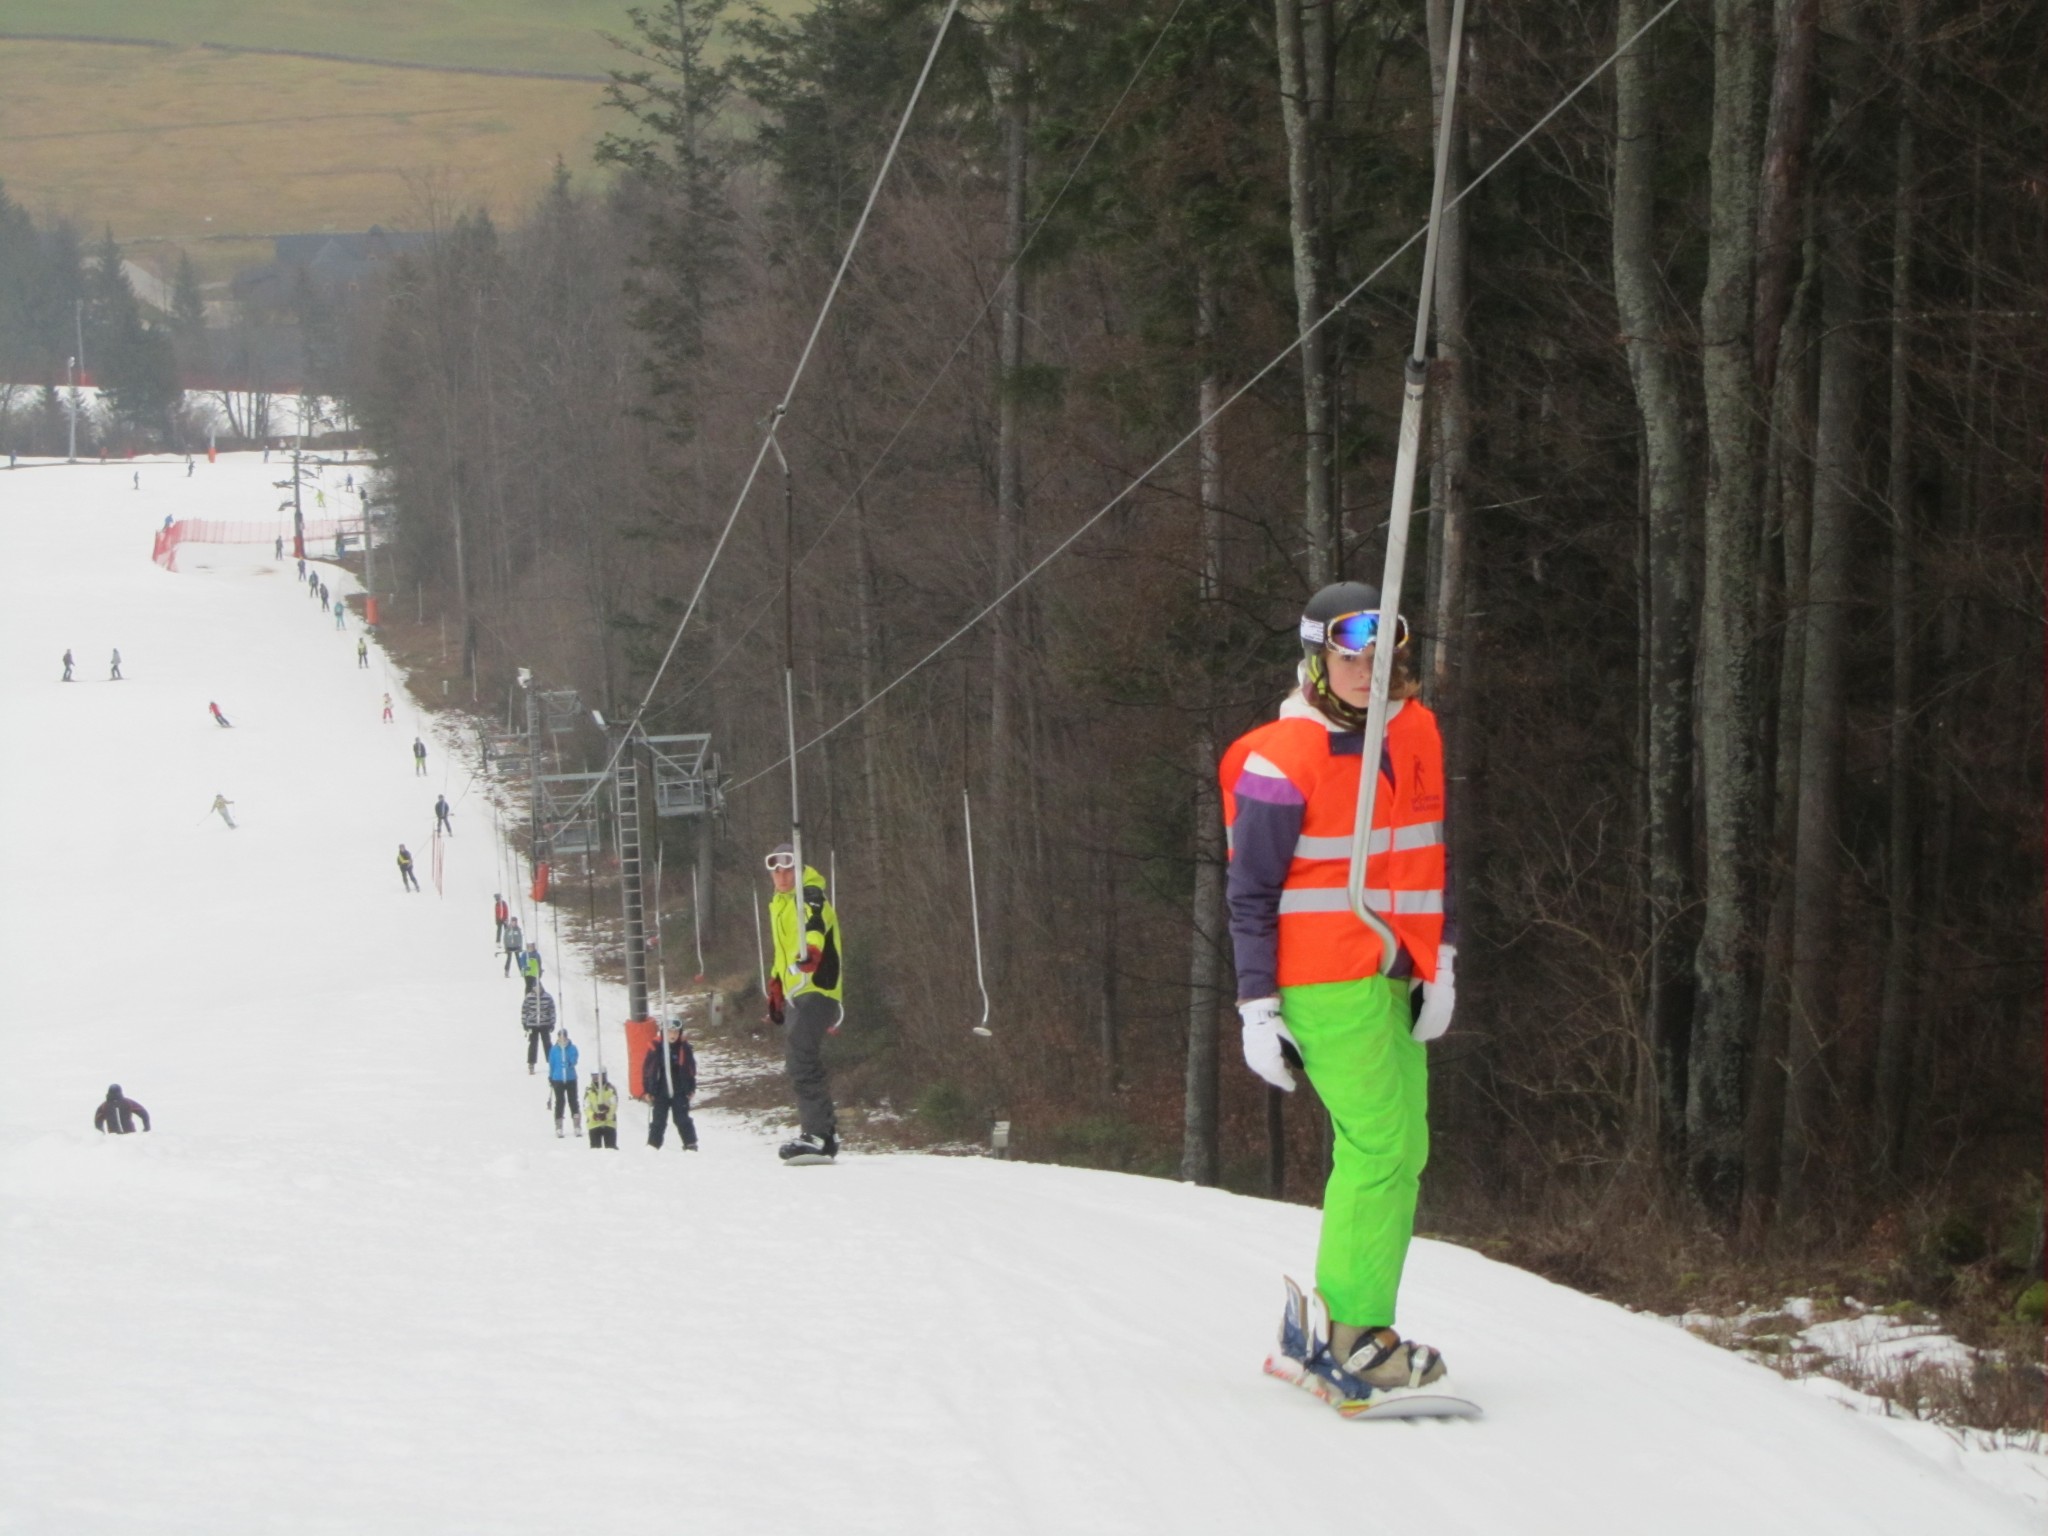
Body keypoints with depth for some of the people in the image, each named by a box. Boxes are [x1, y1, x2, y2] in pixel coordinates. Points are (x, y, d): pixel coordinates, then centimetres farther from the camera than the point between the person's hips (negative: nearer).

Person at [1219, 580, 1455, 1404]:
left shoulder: (1414, 732, 11)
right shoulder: (1280, 763, -10)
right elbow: (1250, 893, -7)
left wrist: (1438, 964, 11)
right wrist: (1258, 1010, -10)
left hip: (1388, 980, 8)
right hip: (1325, 983, -8)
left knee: (1398, 1151, 6)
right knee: (1380, 1144, -14)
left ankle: (1325, 1324, 12)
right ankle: (1349, 1333, -11)